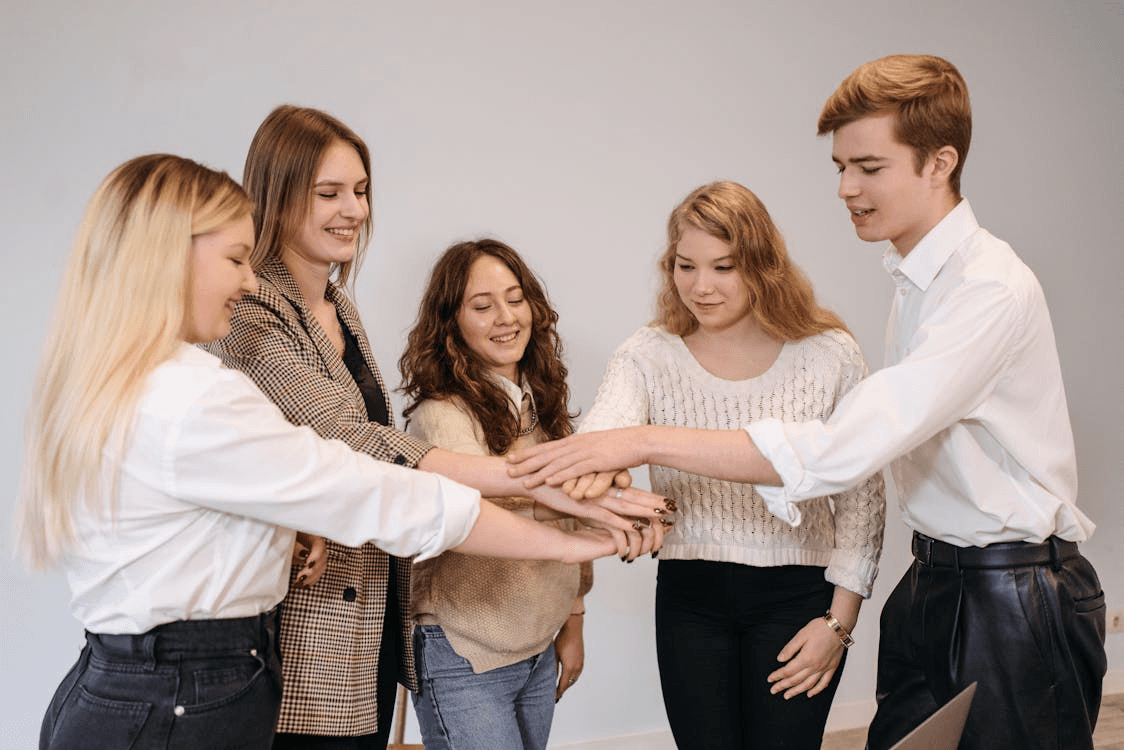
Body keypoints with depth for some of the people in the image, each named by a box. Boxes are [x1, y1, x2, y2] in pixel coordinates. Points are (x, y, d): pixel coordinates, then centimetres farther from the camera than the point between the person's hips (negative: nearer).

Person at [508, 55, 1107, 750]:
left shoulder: (993, 290, -22)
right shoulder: (919, 278, 9)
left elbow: (841, 452, -31)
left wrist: (645, 443, -30)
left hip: (1016, 599, -8)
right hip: (935, 583, 8)